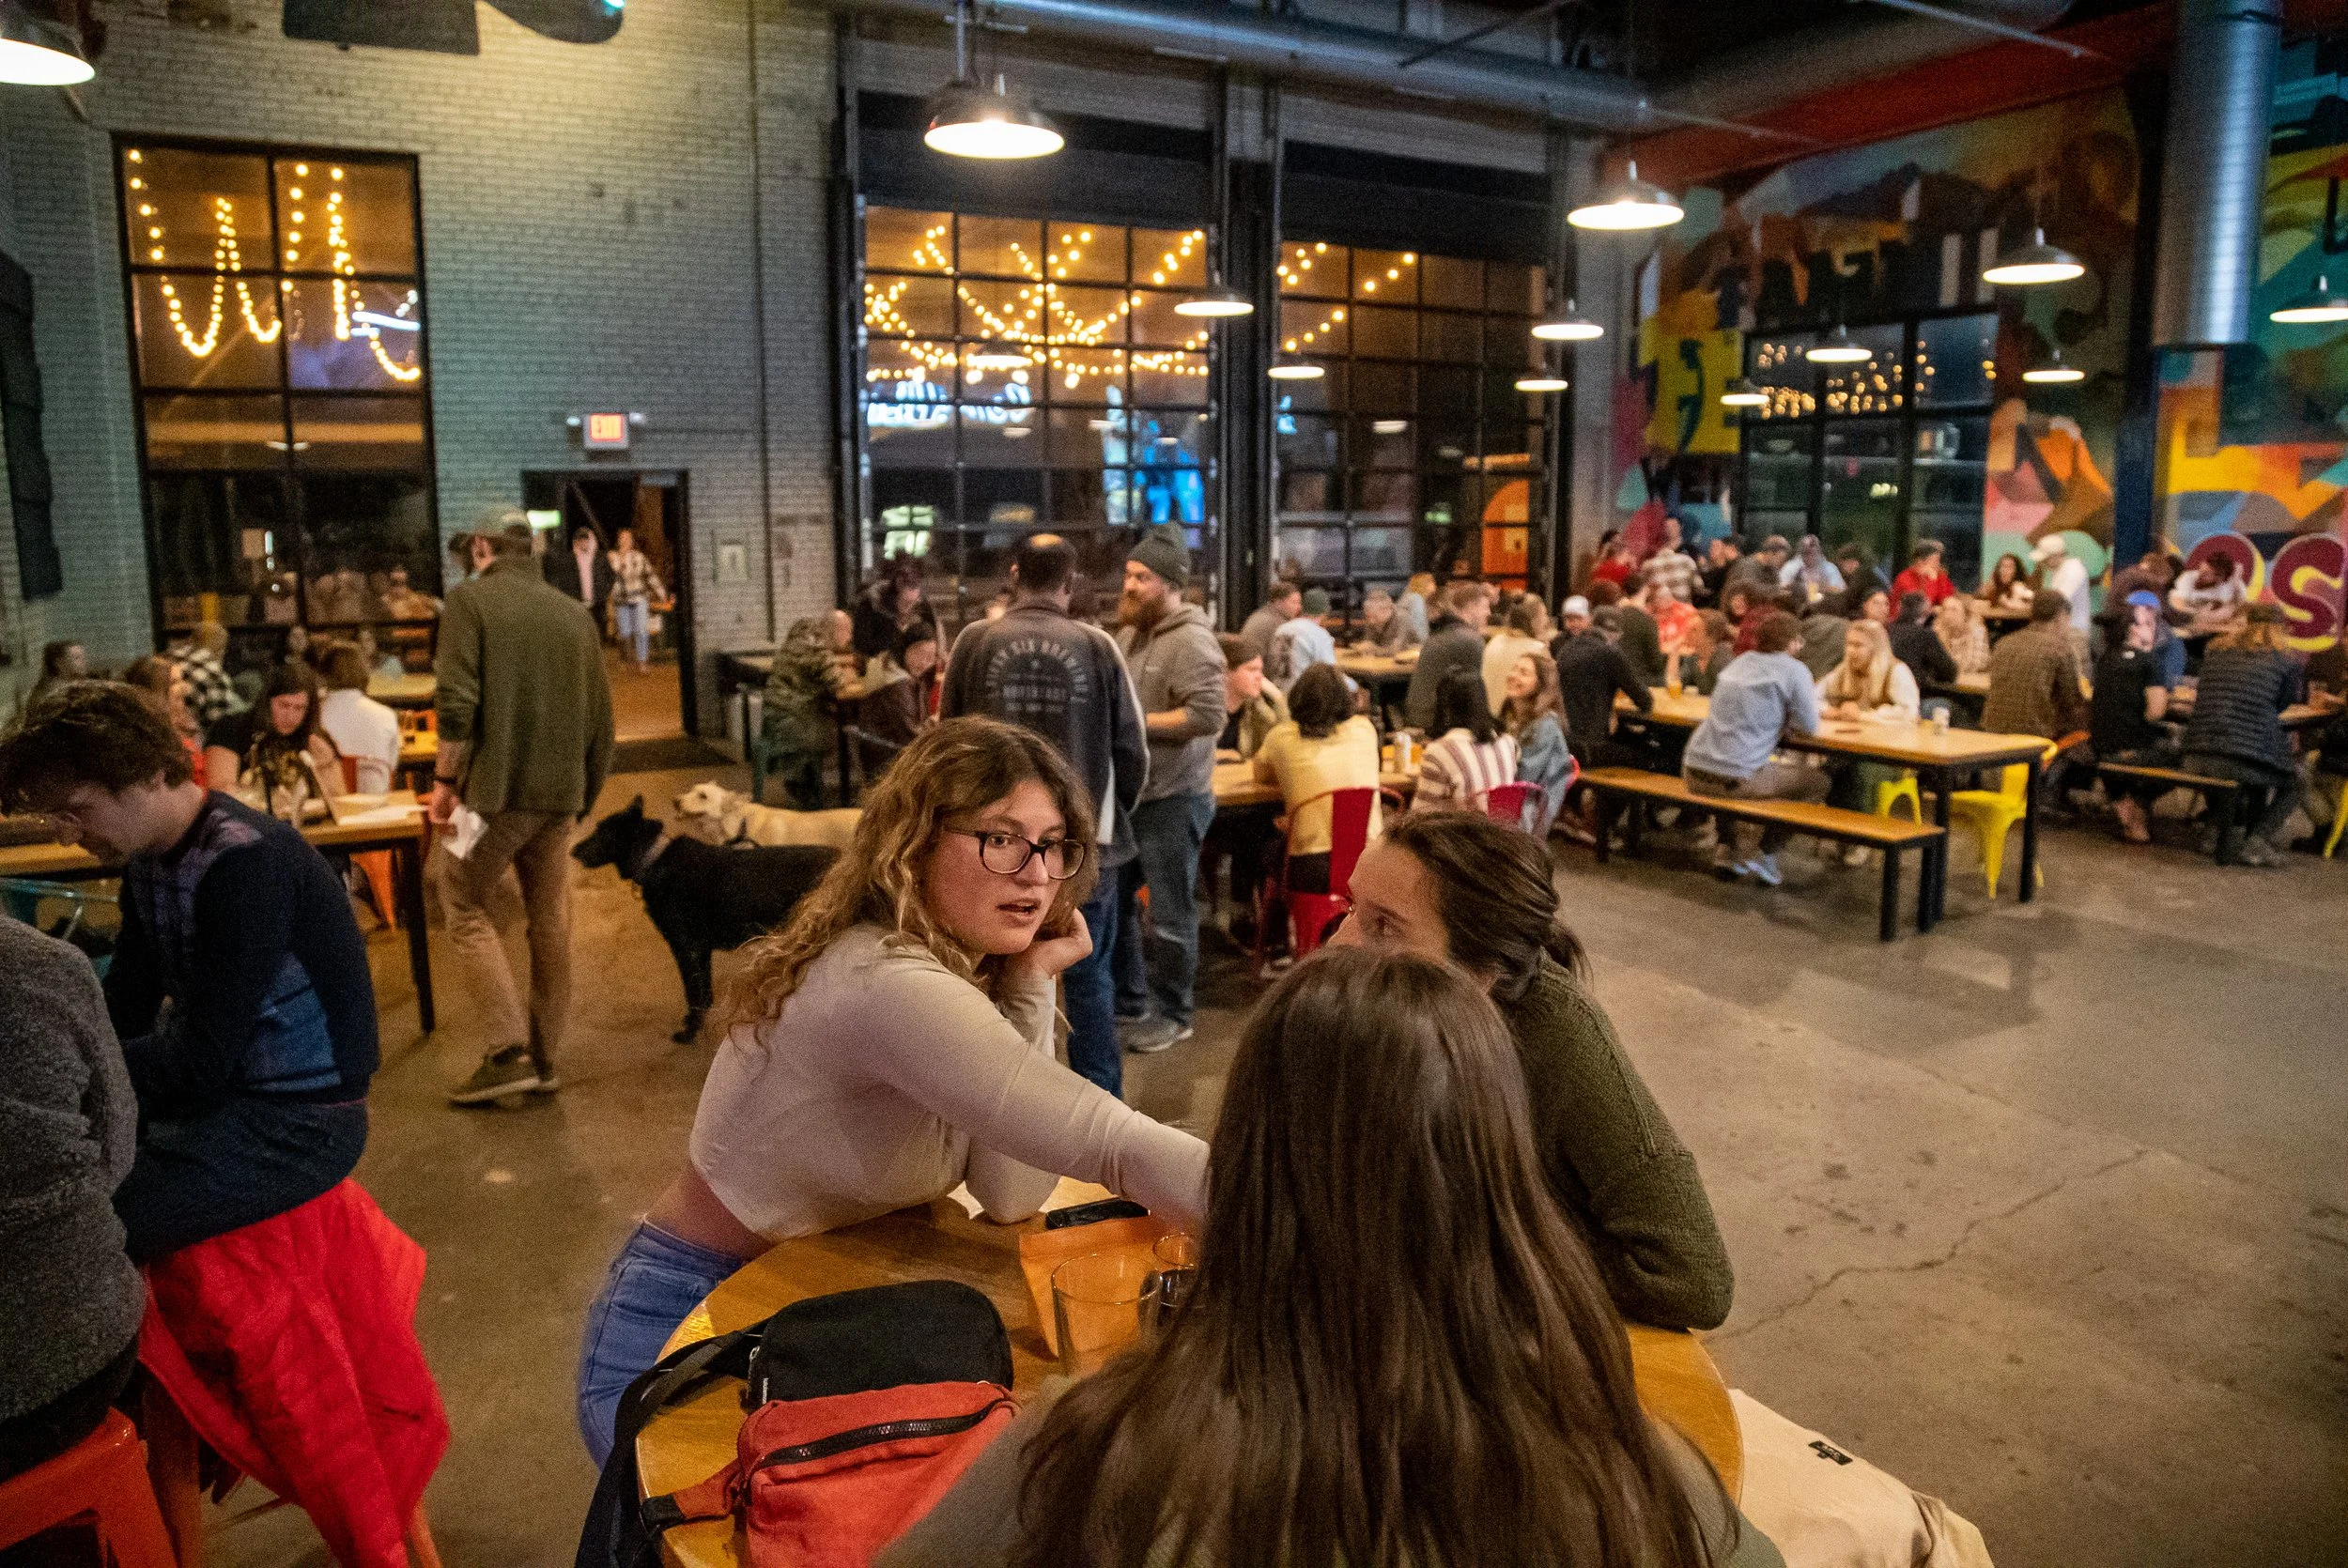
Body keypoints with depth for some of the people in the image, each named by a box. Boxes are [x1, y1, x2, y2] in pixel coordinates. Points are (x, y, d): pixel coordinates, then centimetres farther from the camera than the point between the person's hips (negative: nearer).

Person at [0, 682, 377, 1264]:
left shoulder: (246, 862, -23)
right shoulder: (147, 855, 7)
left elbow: (199, 1059, -24)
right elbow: (120, 1012, 8)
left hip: (300, 1119, -9)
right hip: (214, 1083, 10)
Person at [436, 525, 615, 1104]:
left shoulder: (470, 599, -3)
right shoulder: (575, 614, 12)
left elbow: (457, 701, -14)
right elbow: (601, 720, 13)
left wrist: (445, 778, -4)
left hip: (496, 786, -5)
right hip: (561, 791, 5)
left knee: (464, 905, 9)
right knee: (550, 922, 12)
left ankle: (509, 1051, 1)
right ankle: (544, 1060, 18)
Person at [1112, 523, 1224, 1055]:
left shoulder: (1192, 641, -16)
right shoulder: (1130, 633, 10)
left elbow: (1208, 716, -25)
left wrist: (1135, 721, -20)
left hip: (1173, 798, -9)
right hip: (1127, 791, 9)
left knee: (1169, 915, 2)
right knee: (1112, 898, 17)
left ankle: (1171, 1015, 18)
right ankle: (1129, 999, 33)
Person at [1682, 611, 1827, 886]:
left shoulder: (1740, 662, 16)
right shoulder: (1793, 670, -4)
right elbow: (1808, 726, 0)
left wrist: (1777, 717, 16)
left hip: (1694, 772, 7)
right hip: (1736, 778, -7)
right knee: (1819, 781, 15)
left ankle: (1728, 848, 29)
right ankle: (1765, 853, 14)